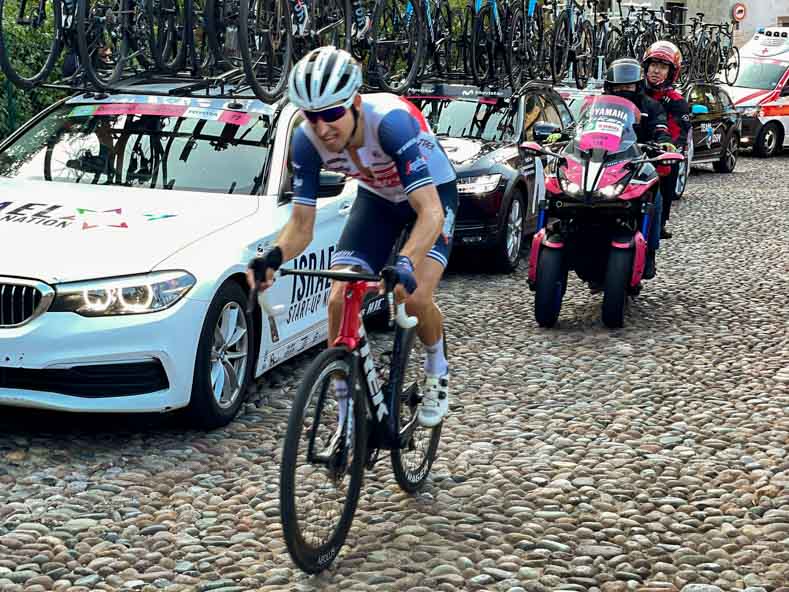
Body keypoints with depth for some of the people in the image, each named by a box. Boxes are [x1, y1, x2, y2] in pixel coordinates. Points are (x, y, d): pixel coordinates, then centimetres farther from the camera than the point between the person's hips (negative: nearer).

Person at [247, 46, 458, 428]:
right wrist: (273, 257, -41)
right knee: (339, 301, -13)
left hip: (432, 191, -4)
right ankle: (347, 416, 3)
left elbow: (430, 212, -46)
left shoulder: (391, 120, -40)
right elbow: (301, 225, -19)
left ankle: (437, 371, 9)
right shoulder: (307, 140, -25)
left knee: (414, 295, -25)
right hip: (376, 197, 4)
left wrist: (404, 264, -62)